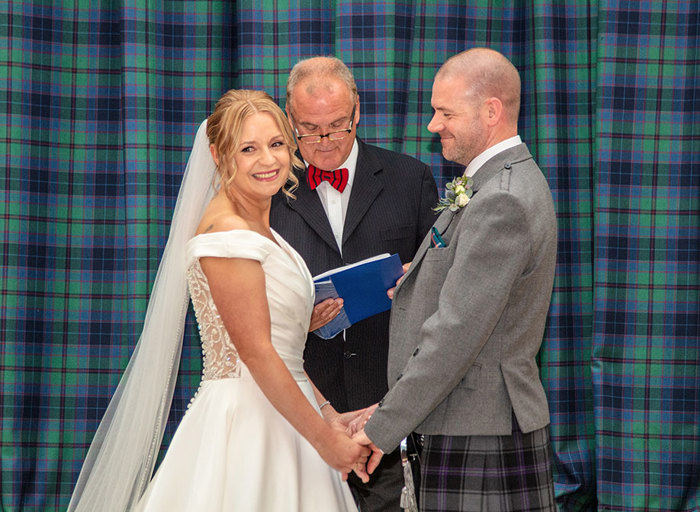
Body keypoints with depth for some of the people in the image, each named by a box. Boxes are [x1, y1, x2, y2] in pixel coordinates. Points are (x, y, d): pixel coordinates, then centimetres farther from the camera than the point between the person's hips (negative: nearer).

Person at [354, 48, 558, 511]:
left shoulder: (501, 202, -19)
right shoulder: (514, 182, 15)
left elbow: (457, 333, -22)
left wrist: (382, 429, -18)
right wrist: (413, 284, 5)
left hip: (479, 437, -10)